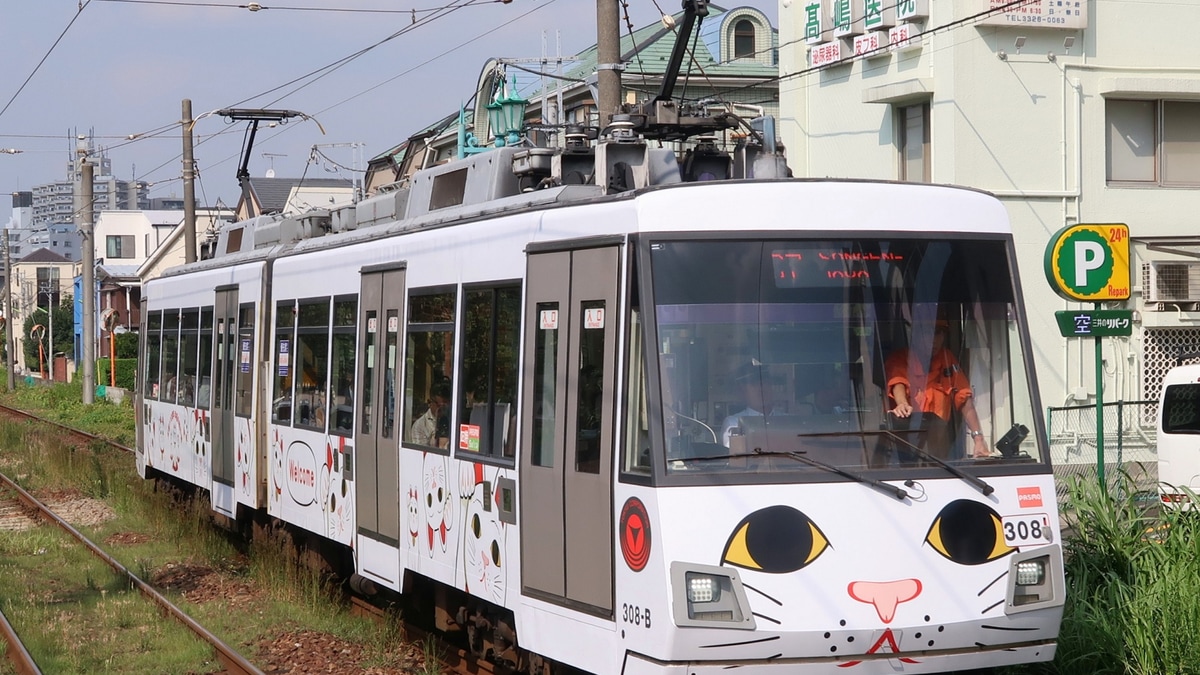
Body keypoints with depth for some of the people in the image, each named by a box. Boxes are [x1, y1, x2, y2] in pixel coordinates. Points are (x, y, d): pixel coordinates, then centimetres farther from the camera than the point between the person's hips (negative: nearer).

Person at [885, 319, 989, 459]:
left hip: (936, 428, 2)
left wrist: (978, 439, -5)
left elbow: (964, 399, 9)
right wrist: (903, 404, -37)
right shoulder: (901, 359, 7)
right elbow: (897, 383, -13)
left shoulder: (948, 359, 17)